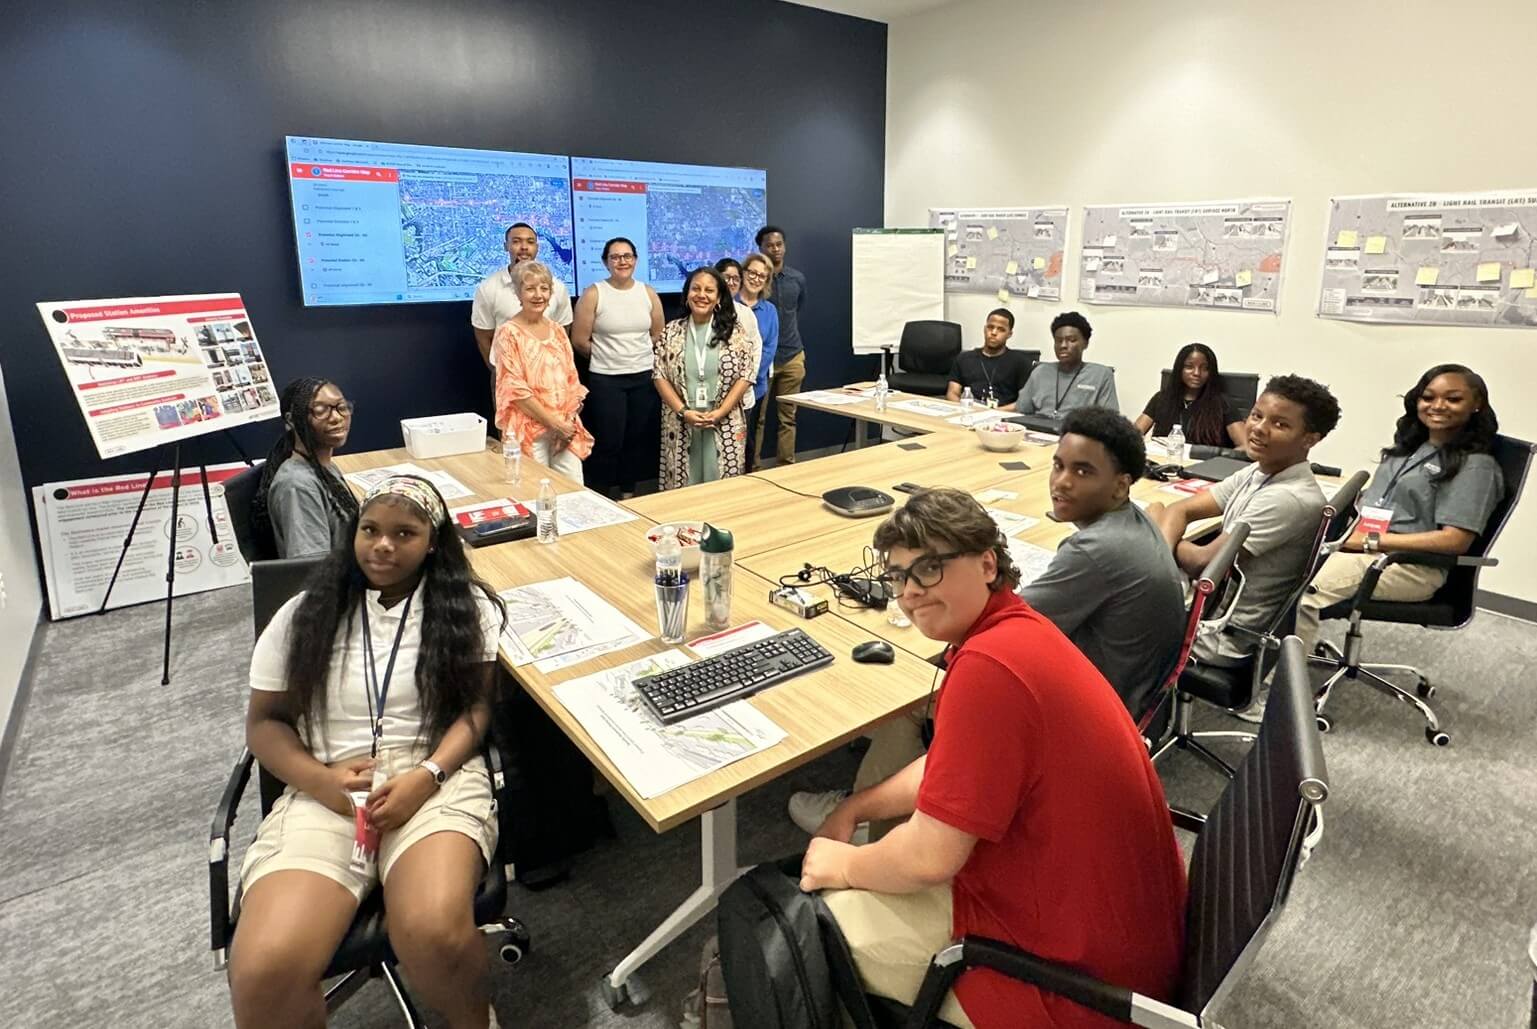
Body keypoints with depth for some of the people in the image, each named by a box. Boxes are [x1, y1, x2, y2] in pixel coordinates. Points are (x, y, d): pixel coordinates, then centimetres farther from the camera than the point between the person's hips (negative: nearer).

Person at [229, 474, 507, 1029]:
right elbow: (265, 722, 12)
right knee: (264, 969, -25)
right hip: (327, 792, 2)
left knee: (435, 932, -30)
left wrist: (427, 774, -15)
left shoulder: (468, 607, 7)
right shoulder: (305, 613, 11)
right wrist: (320, 779, -8)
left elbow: (476, 706, 3)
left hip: (437, 781, -1)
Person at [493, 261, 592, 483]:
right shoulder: (509, 332, -6)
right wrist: (553, 423, -14)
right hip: (529, 429, -5)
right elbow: (515, 388, -12)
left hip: (566, 427, 5)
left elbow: (572, 381, 11)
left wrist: (568, 420, -4)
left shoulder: (557, 331, 12)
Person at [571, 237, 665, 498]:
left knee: (638, 439, 11)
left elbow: (658, 335, 14)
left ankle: (628, 491, 28)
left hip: (644, 377, 4)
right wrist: (607, 356, 4)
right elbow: (579, 341, -6)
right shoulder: (593, 294, -7)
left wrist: (637, 354, 7)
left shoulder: (648, 293, 5)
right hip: (605, 380, -4)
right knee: (608, 442, 0)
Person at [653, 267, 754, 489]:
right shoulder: (671, 332, 5)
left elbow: (745, 376, -2)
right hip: (681, 424, 1)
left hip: (724, 425, -1)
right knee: (682, 487, 4)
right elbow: (659, 376, 2)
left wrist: (720, 412, -11)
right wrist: (683, 411, -10)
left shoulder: (734, 331, 2)